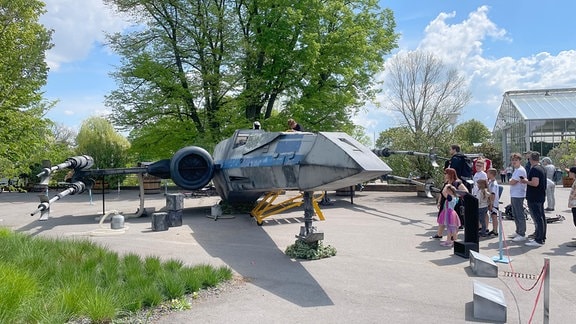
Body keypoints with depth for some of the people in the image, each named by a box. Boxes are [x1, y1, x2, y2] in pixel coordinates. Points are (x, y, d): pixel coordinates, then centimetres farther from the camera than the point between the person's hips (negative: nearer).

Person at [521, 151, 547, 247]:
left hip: (534, 198, -10)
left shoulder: (534, 169, -18)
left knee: (537, 219, -7)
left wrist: (526, 181, -11)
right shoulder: (542, 168, 14)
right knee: (541, 218, 14)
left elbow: (535, 183, -27)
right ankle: (542, 238, 23)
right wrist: (527, 181, 18)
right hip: (541, 197, 10)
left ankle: (538, 240, -5)